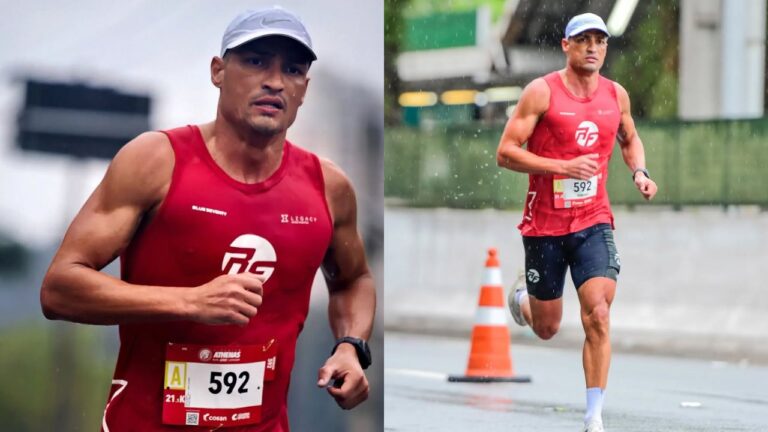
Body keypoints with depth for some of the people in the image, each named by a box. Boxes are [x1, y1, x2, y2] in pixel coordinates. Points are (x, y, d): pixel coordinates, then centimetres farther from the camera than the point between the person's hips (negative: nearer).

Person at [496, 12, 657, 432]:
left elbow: (630, 140, 24)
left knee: (598, 315, -16)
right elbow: (505, 152, -13)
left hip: (593, 223, 2)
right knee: (547, 328, 9)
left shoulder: (616, 95, 4)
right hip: (544, 224, -2)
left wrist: (639, 172, 3)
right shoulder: (542, 92, -10)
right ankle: (523, 299, 47)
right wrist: (564, 167, -23)